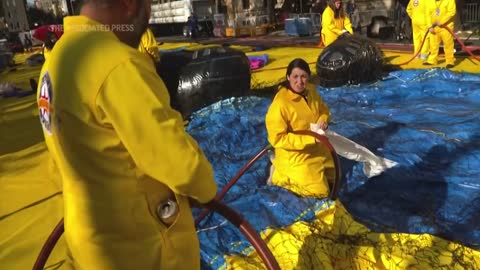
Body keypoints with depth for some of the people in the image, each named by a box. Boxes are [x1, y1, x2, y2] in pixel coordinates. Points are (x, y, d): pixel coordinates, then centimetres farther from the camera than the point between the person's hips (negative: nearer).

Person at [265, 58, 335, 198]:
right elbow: (277, 139, -28)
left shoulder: (310, 91, -5)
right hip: (296, 157, -8)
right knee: (319, 191, -5)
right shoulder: (280, 103, -29)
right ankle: (280, 175, 9)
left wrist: (323, 120, -12)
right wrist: (310, 139, -30)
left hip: (318, 150, 8)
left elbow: (324, 109, 13)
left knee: (333, 179, 23)